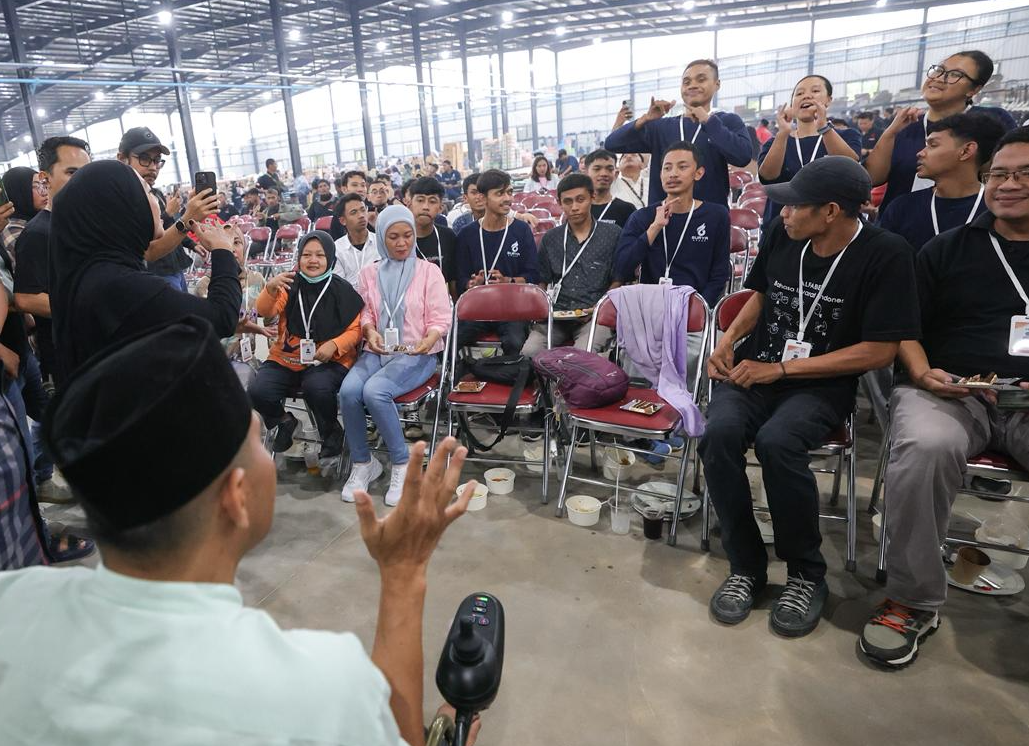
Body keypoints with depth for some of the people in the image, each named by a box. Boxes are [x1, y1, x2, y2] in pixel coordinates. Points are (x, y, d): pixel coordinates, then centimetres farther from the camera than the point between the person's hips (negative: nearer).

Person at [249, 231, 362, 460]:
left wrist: (334, 344, -19)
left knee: (317, 388, -35)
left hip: (329, 360, -3)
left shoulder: (343, 290, -1)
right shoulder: (290, 285, 5)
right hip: (286, 358, 3)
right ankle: (284, 421, 15)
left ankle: (332, 433, -1)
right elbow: (265, 312, -8)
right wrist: (270, 288, -28)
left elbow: (356, 329, -1)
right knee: (257, 392, -21)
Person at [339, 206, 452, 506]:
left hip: (416, 355, -3)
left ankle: (402, 464, -14)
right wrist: (370, 332, -12)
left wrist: (428, 340, -25)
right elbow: (364, 314, 12)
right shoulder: (369, 273, 13)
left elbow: (440, 319, -3)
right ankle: (362, 463, -6)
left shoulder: (429, 271, 3)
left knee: (374, 391, -32)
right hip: (376, 351, 4)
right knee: (348, 391, -27)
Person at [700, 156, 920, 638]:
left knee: (776, 441, -35)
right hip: (754, 372, 4)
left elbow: (880, 351, -12)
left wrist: (782, 368, -15)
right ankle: (746, 566, -10)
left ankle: (807, 573, -10)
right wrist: (729, 340, 1)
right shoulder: (781, 234, 2)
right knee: (720, 433, -28)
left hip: (822, 384, -3)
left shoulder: (885, 254, -11)